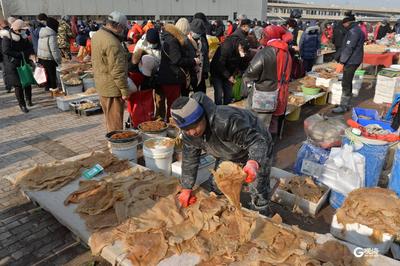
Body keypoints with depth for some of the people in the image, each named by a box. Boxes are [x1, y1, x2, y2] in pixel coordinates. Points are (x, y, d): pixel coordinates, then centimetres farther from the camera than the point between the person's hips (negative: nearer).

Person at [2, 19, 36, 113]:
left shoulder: (24, 37, 7)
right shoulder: (7, 38, -12)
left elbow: (29, 47, 6)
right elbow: (6, 51, -21)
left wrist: (32, 55, -15)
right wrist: (21, 54, -21)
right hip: (13, 66, -5)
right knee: (18, 85, -3)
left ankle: (28, 100, 32)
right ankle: (22, 105, 9)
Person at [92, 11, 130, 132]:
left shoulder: (97, 35, 8)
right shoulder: (112, 43, -24)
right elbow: (117, 71, -24)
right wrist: (125, 90, -18)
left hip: (101, 85, 10)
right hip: (112, 87, -10)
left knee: (109, 119, 22)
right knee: (115, 122, 0)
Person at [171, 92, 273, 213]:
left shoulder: (227, 121, -44)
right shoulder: (189, 134, -19)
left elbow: (257, 141, -43)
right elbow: (189, 159, -7)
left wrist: (253, 163, -62)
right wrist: (186, 188, -8)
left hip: (257, 154, -6)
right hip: (229, 155, 6)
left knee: (259, 193, -3)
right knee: (216, 185, 12)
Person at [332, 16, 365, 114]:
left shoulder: (353, 31, -15)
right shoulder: (357, 30, 18)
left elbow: (349, 48, -22)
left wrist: (342, 62, -22)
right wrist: (342, 60, 19)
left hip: (351, 61, -10)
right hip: (353, 61, 10)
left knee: (346, 84, -8)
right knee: (348, 83, 14)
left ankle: (343, 106, -4)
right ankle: (346, 104, 22)